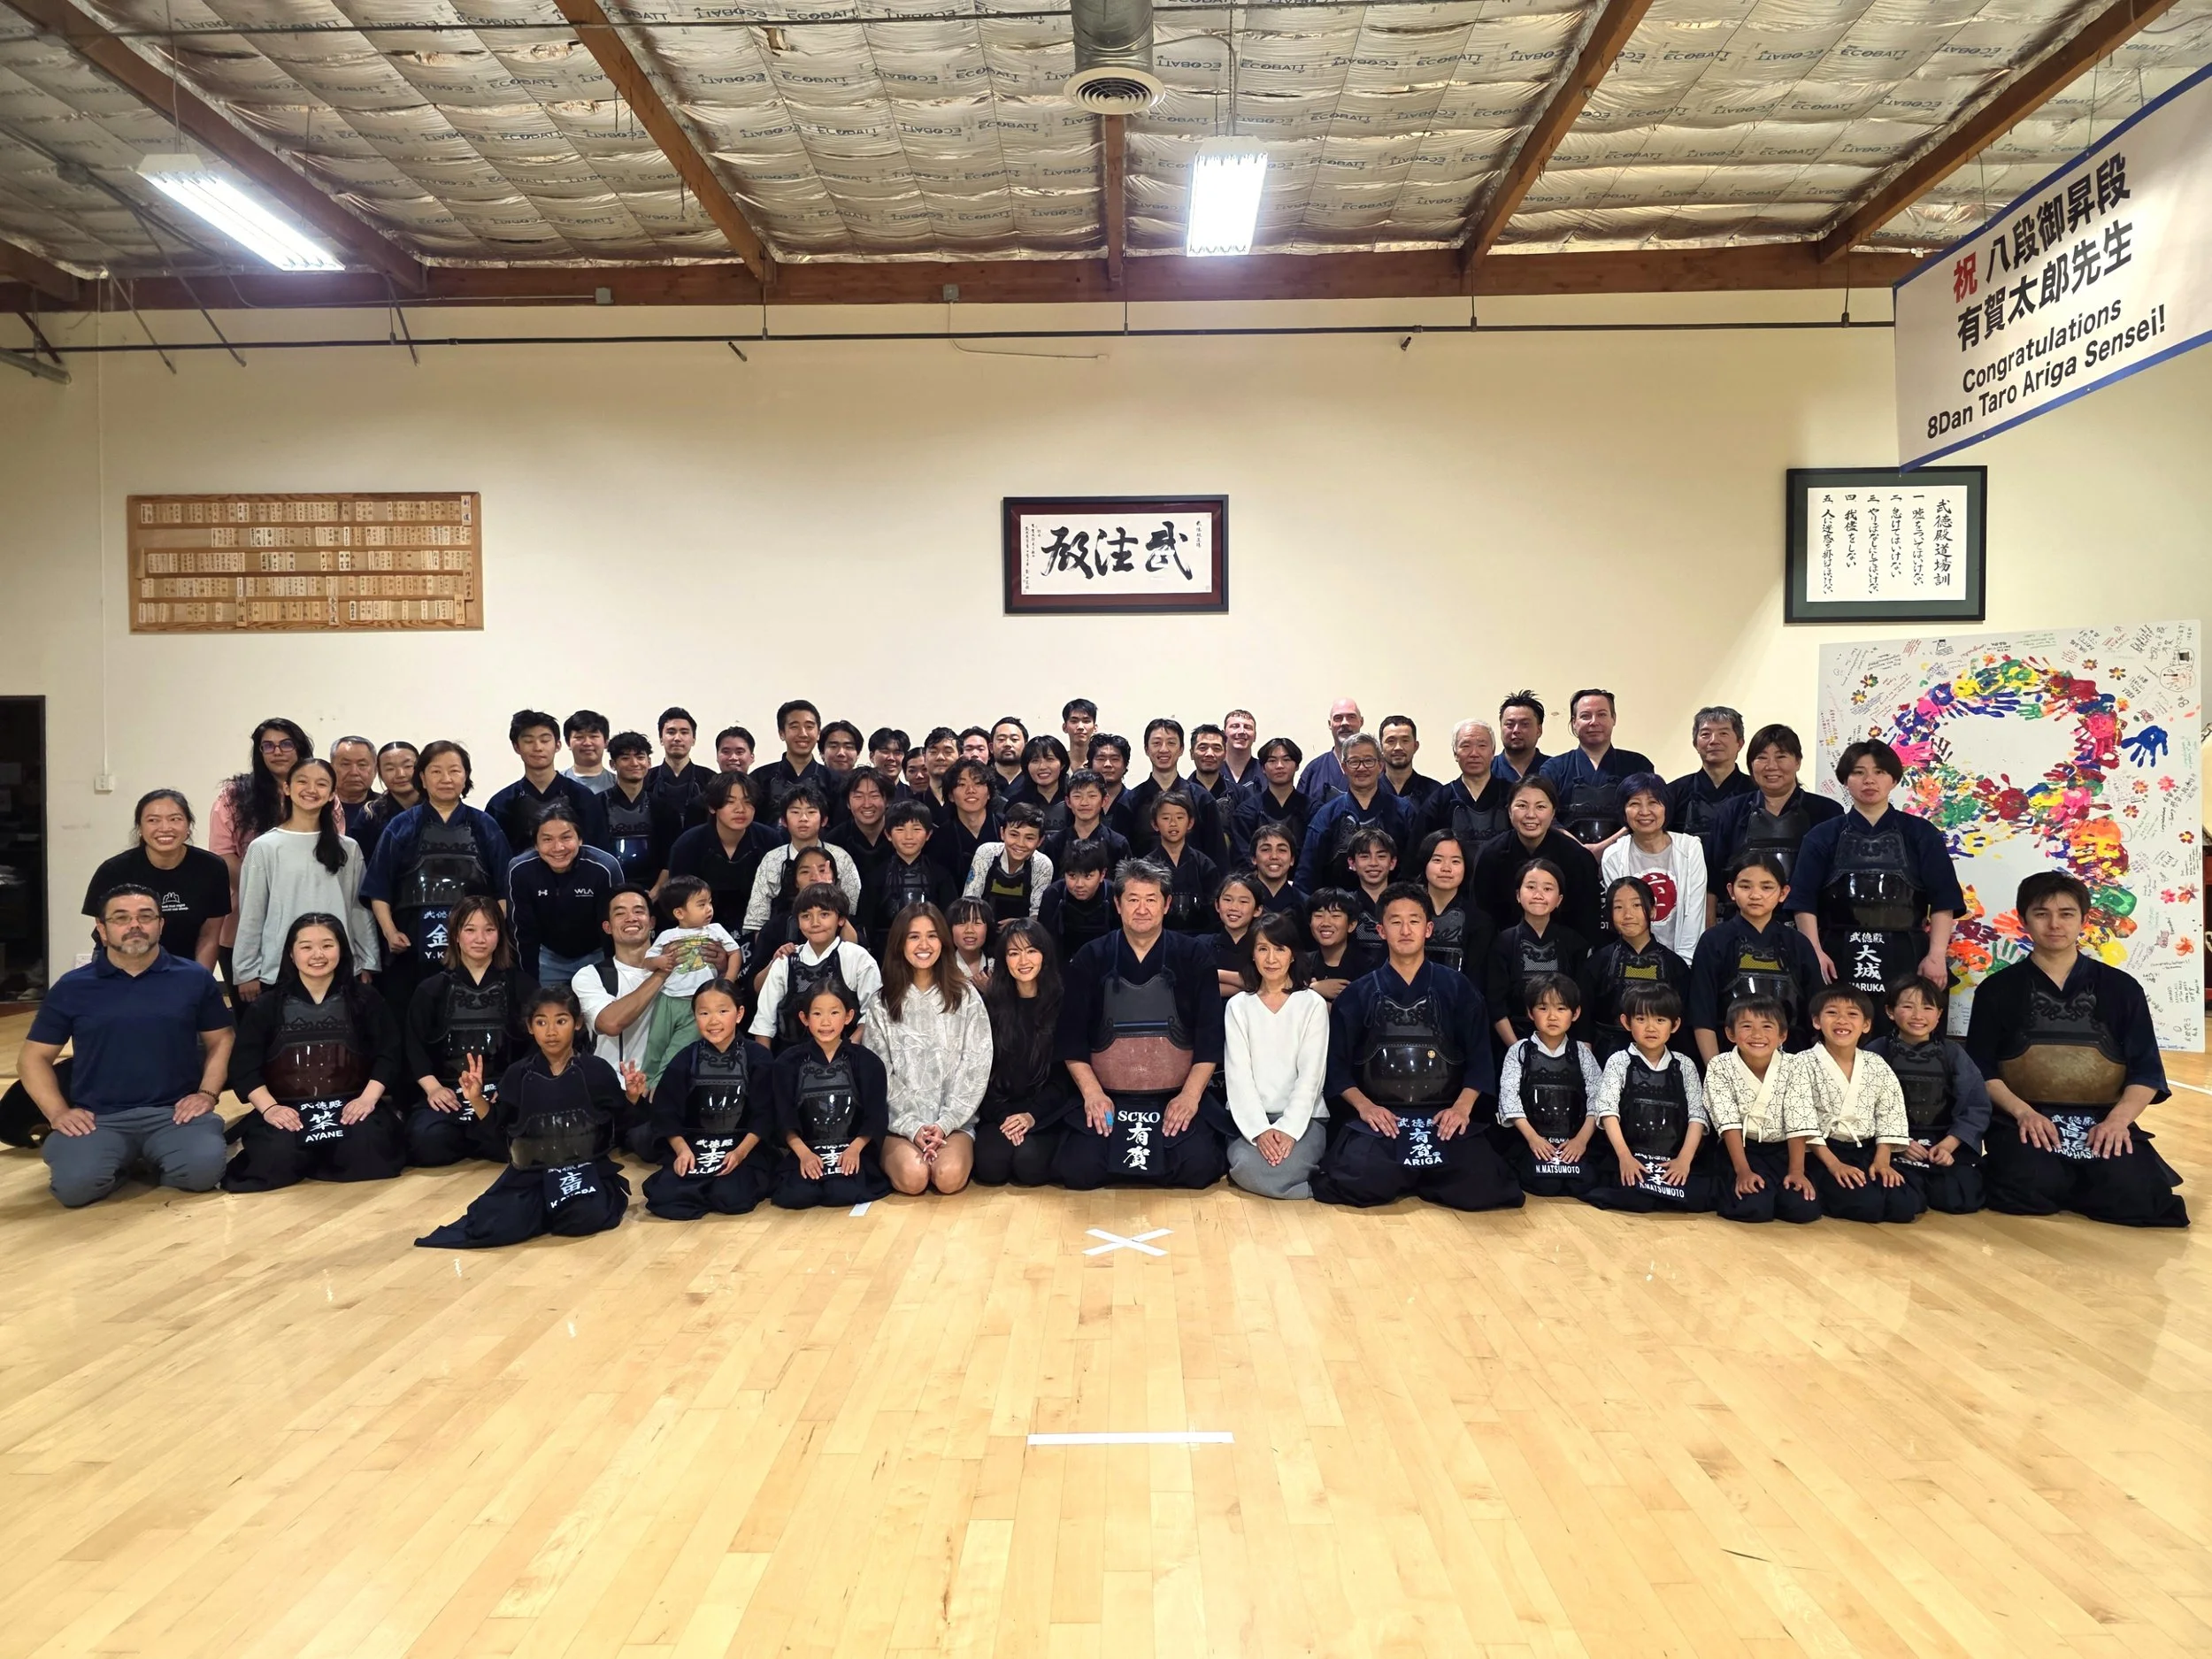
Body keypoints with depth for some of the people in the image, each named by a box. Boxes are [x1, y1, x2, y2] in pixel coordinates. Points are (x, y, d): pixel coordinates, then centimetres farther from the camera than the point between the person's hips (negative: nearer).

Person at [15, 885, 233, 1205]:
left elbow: (221, 1040, 14)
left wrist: (207, 1093, -2)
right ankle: (121, 1161, 7)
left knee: (204, 1169, -28)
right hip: (98, 1118, 0)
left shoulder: (195, 978, 7)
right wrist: (57, 1112, -3)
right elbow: (33, 1057, 12)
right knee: (74, 1184, -29)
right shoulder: (72, 987, 8)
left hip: (174, 1113, 0)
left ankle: (151, 1160, 7)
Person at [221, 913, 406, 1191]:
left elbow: (387, 1056, 5)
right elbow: (244, 1067, 4)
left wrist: (368, 1098, -12)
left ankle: (312, 1159, 1)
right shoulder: (265, 1007, 11)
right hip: (288, 1110, 0)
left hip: (349, 1106, 0)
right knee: (275, 1159, -31)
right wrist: (268, 1107, -12)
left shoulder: (365, 1000, 11)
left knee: (366, 1151, -32)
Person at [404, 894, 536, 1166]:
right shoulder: (431, 989, 15)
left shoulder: (522, 985, 11)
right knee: (426, 1143, -30)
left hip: (503, 1090, -1)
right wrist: (432, 1087, -8)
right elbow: (414, 1045, 8)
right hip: (448, 1092, 1)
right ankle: (479, 1139, 3)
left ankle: (469, 1139, 1)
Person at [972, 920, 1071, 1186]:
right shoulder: (990, 1004, 4)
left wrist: (1033, 1114, -13)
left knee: (1030, 1165, -27)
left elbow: (1064, 1072, -1)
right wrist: (1003, 1116, -13)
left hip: (1045, 1111, -1)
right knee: (991, 1167, -25)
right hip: (998, 1110, 1)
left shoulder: (1061, 1004, -1)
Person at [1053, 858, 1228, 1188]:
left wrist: (1191, 1095, -10)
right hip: (1107, 1096, 0)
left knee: (1199, 1168, -24)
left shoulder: (1194, 956, 2)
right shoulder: (1090, 959, 3)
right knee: (1077, 1171, -21)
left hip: (1177, 1096, 0)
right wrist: (1092, 1093, -10)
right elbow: (1072, 1037, 2)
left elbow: (1211, 1034, 0)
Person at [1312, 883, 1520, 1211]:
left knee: (1479, 1189, -25)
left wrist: (1463, 1106, -9)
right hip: (1378, 1118, 0)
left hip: (1445, 1117, 1)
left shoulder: (1458, 989, 11)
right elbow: (1338, 1064, 7)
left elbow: (1480, 1058, 7)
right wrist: (1363, 1105, -10)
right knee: (1356, 1183, -29)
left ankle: (1418, 1178, 8)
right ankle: (1407, 1178, 6)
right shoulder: (1358, 995, 10)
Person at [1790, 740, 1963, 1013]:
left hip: (1905, 960, 0)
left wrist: (1937, 954, -6)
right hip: (1839, 960, 0)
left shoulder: (1921, 835, 10)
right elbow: (1804, 900, 2)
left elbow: (1943, 900, 5)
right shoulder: (1822, 837, 8)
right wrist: (1815, 952, -9)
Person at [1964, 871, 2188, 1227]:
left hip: (2103, 1120, 2)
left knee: (2136, 1193, -27)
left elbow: (2146, 1070, 7)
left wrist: (2118, 1119, -11)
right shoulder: (1997, 990, 8)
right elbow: (1981, 1070, 4)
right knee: (2029, 1188, -32)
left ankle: (2067, 1179, 5)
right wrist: (2022, 1111, -14)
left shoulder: (2121, 988, 12)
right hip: (2024, 1119, -2)